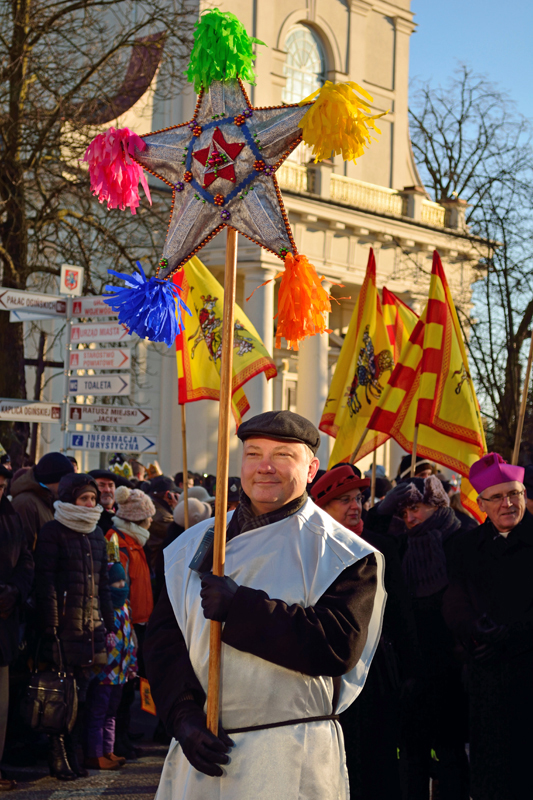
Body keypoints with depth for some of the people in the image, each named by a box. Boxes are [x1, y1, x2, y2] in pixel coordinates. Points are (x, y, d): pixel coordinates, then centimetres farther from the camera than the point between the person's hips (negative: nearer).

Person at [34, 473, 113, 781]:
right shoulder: (53, 533, -5)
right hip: (65, 623, -6)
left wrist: (108, 623, 15)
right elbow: (46, 582, -9)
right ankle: (58, 757, 3)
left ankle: (73, 753, 14)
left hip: (91, 625, 6)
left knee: (83, 689, 6)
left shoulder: (96, 534, 16)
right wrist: (51, 628, -14)